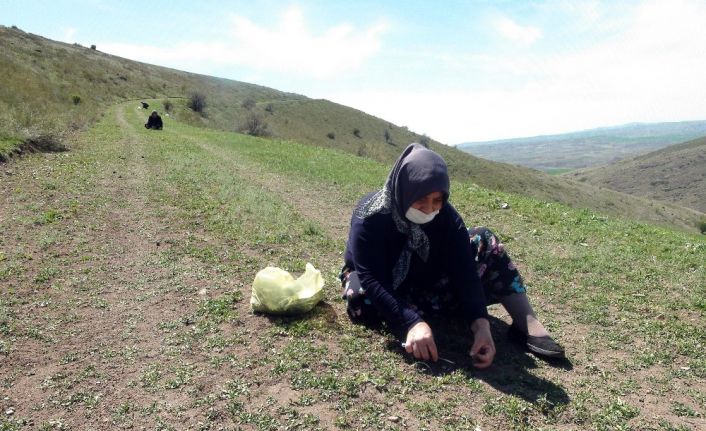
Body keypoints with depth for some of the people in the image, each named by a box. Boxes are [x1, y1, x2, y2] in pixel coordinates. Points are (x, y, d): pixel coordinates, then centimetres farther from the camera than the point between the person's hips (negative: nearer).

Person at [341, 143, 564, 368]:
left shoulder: (445, 216, -19)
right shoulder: (369, 218, -30)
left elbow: (463, 271, -26)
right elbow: (371, 280, -37)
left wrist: (481, 325, -40)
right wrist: (413, 322, -51)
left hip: (427, 283, 3)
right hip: (383, 289, -2)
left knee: (483, 242, -17)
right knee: (360, 299, -40)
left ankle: (527, 325, -18)